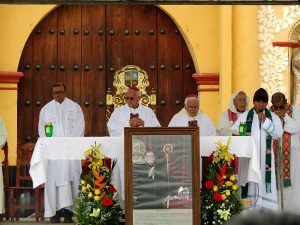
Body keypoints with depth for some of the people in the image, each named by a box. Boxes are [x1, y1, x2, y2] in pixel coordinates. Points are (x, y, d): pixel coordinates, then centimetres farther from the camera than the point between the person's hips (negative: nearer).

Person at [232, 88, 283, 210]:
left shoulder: (273, 117, 10)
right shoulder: (244, 116, 10)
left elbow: (279, 134, -1)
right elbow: (233, 130, 6)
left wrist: (266, 121, -9)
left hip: (265, 155, 0)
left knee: (264, 178, -5)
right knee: (250, 180, -5)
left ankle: (264, 207, -3)